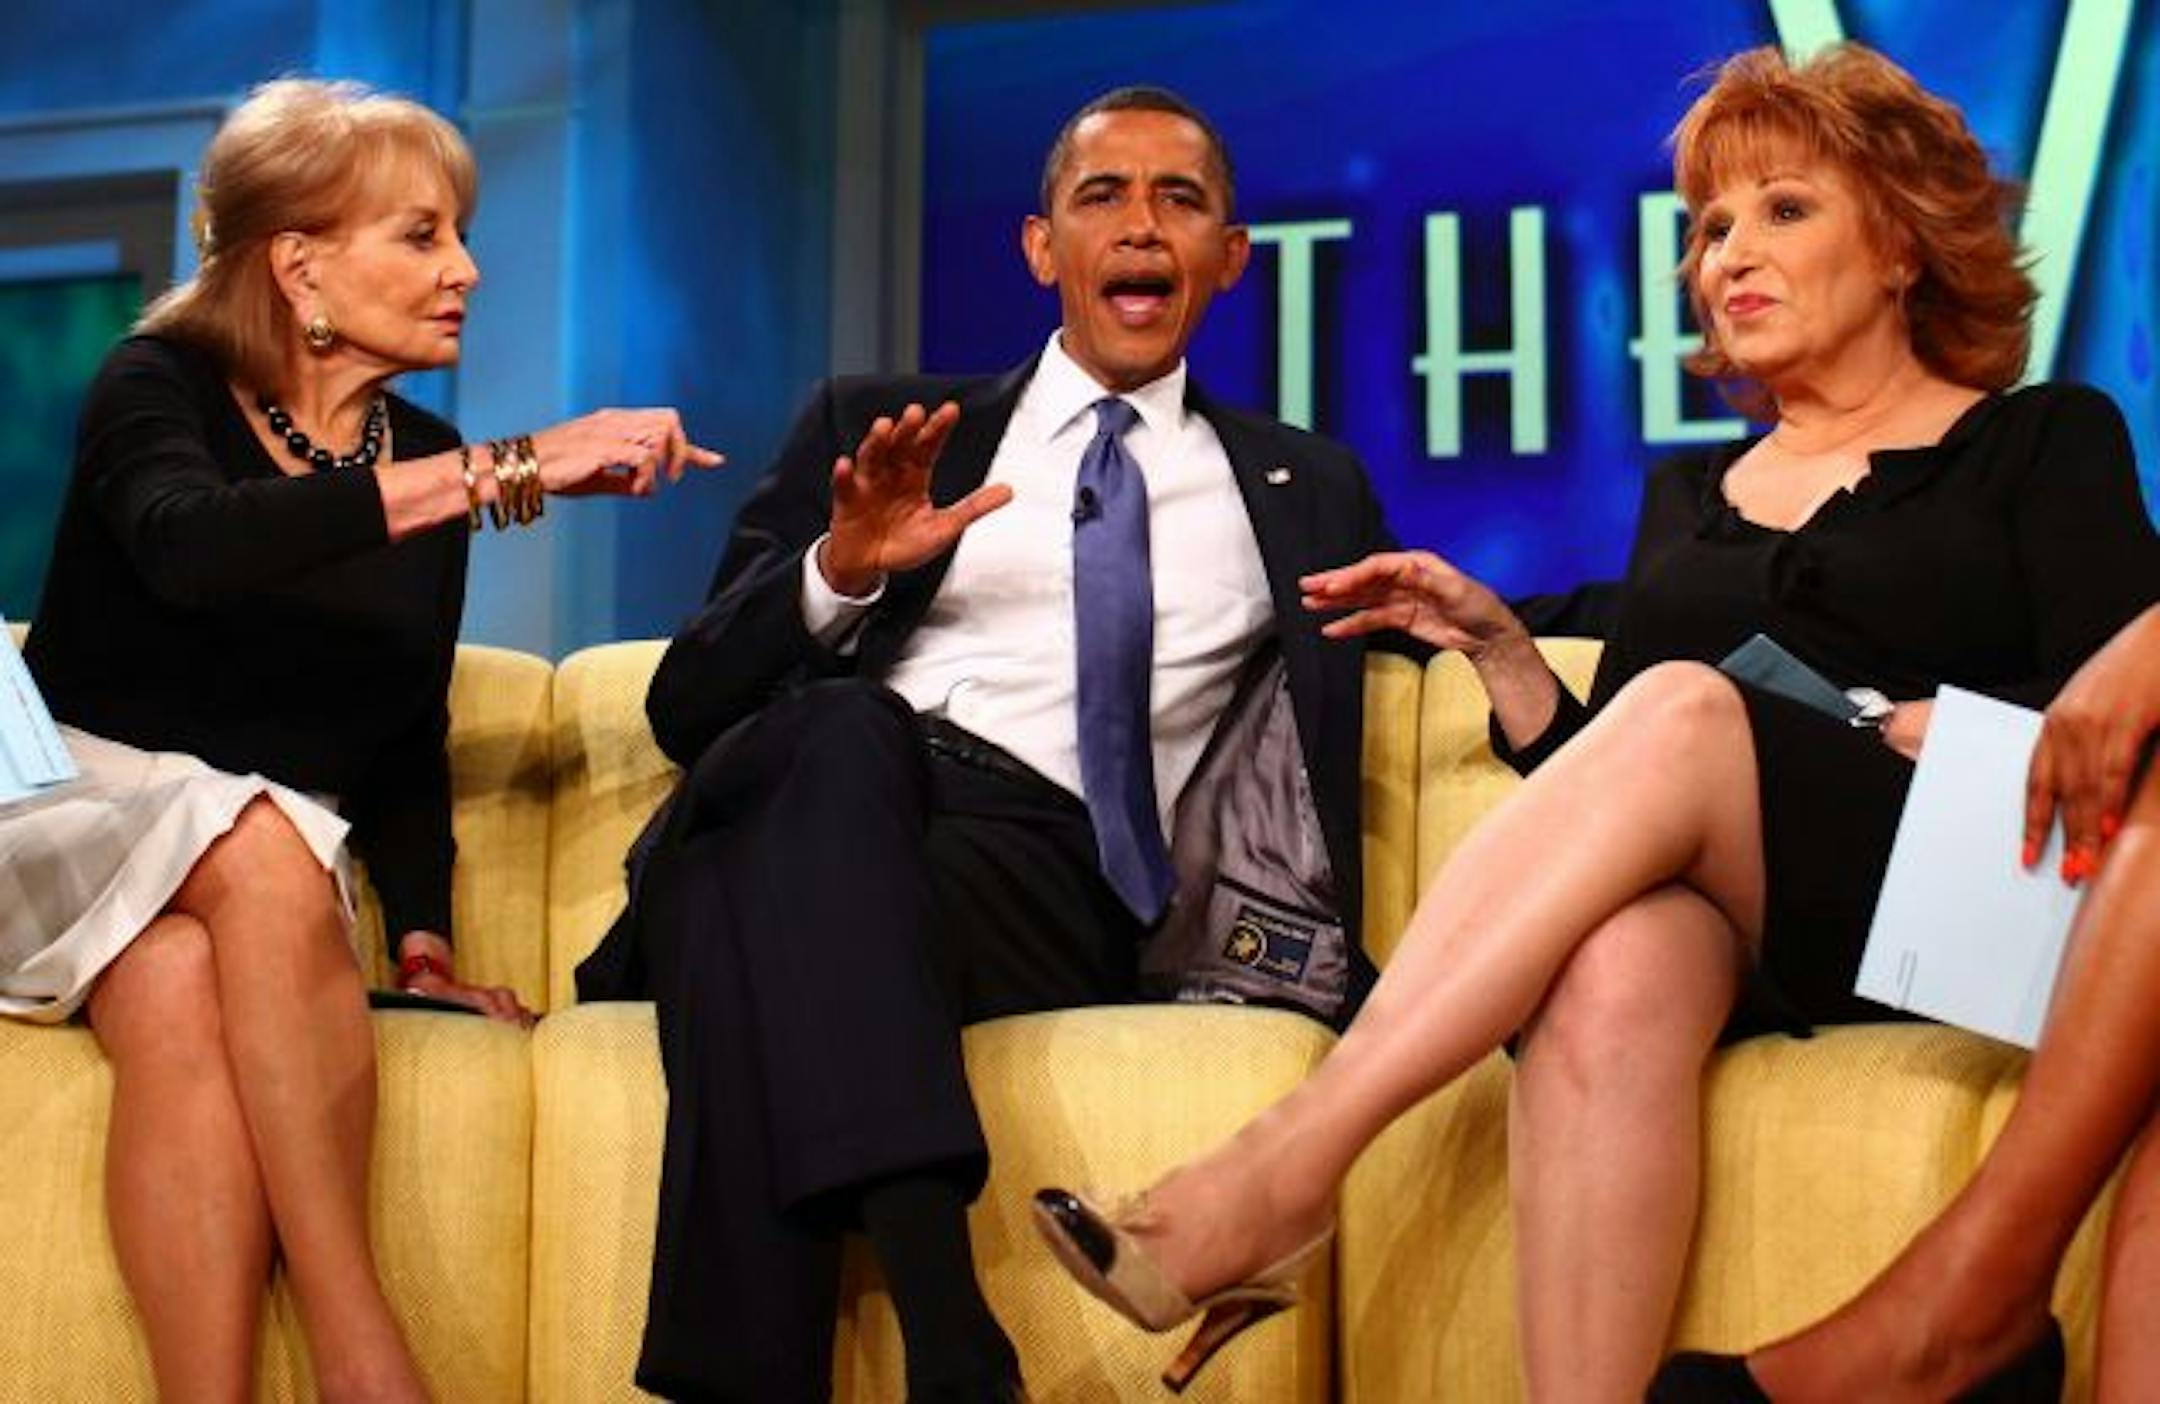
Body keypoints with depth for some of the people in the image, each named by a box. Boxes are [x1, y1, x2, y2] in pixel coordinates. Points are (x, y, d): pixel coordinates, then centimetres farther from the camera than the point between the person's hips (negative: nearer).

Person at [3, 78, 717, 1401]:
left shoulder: (426, 455, 10)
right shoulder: (159, 385, -3)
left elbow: (411, 743, 13)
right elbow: (187, 547, -29)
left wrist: (423, 936, -5)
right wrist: (508, 473, -33)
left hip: (277, 872, 3)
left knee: (181, 994, -34)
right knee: (260, 844, -37)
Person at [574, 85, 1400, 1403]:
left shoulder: (1308, 491, 29)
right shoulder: (874, 425, 24)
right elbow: (688, 705, 16)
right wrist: (838, 571, -4)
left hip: (1046, 867, -1)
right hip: (810, 786, 1)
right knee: (843, 729, -38)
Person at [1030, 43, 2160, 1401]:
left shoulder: (2045, 443, 15)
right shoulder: (1689, 495, 27)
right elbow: (1606, 797, 19)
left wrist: (1874, 732, -10)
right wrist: (1499, 648, 6)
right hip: (1715, 911, 3)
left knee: (1682, 710, -34)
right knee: (1613, 968, -37)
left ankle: (1276, 1172, -40)